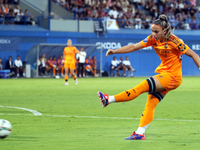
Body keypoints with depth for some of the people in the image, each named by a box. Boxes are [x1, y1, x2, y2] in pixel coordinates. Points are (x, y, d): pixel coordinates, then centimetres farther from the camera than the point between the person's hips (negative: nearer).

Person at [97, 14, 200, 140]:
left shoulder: (174, 41, -17)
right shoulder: (153, 39, 0)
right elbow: (134, 47, -2)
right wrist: (114, 51, -10)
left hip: (173, 76, -7)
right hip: (162, 73, 7)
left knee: (144, 86, -20)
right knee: (150, 104, -5)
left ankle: (109, 100, -21)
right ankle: (140, 133, -8)